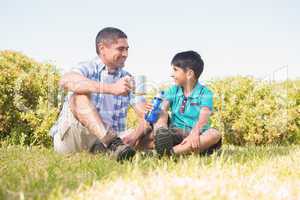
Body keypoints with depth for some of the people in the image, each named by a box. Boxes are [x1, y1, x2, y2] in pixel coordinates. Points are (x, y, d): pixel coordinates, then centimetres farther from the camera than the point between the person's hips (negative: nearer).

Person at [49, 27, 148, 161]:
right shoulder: (88, 69, -4)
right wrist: (111, 88, -38)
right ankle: (114, 143, -45)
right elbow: (65, 81, -29)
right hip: (68, 138, -5)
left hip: (105, 139, 5)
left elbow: (144, 113, 4)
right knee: (80, 94, -27)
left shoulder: (126, 79, 13)